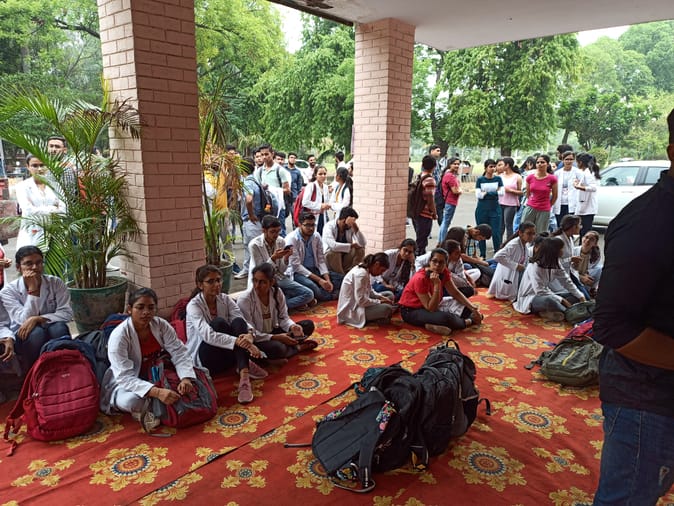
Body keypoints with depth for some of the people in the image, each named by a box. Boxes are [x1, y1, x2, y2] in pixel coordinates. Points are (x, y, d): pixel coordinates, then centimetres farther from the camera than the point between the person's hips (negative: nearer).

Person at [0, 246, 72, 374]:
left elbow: (66, 313, -13)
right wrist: (32, 289, -25)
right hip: (23, 336, -1)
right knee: (36, 332, -34)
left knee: (59, 328, -32)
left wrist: (37, 319, -27)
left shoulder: (56, 283, -6)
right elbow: (24, 320, -20)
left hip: (53, 333, 1)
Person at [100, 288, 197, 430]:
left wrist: (186, 378, -35)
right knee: (132, 401, -38)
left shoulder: (161, 325, -11)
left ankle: (146, 410, -9)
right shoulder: (118, 336, -25)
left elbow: (179, 352, -13)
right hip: (125, 384, -5)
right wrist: (157, 392, -46)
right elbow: (125, 377, -31)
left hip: (156, 378, 6)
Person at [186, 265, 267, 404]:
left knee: (238, 322, -25)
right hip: (202, 357, -4)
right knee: (219, 322, -29)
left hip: (227, 353, 5)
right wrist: (238, 341, -42)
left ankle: (244, 373, -38)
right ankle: (246, 364, -23)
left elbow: (244, 323, -12)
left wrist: (249, 334, -37)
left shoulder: (225, 299, 1)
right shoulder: (194, 305, -15)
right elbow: (208, 335, -31)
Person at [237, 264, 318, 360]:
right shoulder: (244, 300, -21)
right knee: (277, 348, -35)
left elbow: (283, 318, 2)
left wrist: (292, 326, -22)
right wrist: (275, 337, -29)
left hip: (273, 331, 5)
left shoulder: (277, 293, -7)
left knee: (308, 325, -1)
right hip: (255, 339, -5)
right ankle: (297, 347, -3)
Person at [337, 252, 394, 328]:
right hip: (352, 310, -11)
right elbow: (361, 300, -27)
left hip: (359, 303, 11)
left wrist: (381, 297, -2)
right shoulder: (361, 274, -25)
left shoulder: (365, 270, 5)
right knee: (387, 308, -26)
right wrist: (380, 302, -16)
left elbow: (369, 291, 14)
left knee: (389, 294, 12)